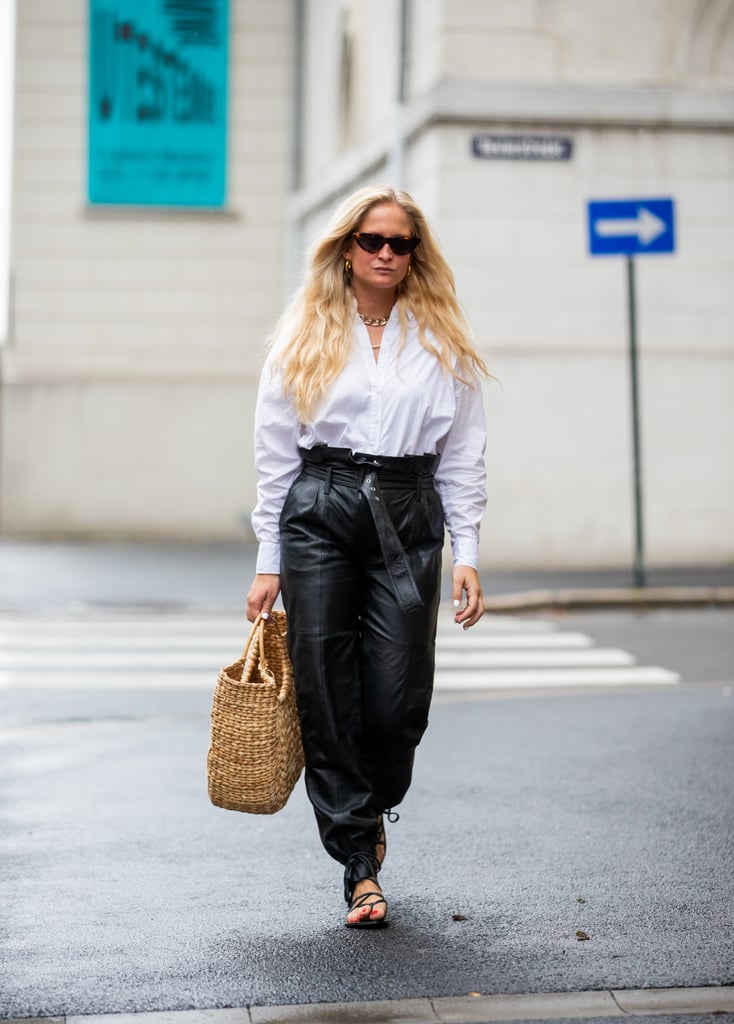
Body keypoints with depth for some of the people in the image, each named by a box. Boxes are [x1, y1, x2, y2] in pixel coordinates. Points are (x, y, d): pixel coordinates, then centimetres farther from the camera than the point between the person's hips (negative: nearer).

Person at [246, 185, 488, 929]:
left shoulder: (442, 340, 11)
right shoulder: (305, 337, 8)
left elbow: (462, 454, 10)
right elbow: (274, 451, 7)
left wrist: (466, 553, 1)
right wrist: (269, 561, 2)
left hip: (409, 517, 1)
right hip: (319, 513, 0)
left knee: (399, 699, -5)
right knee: (327, 698, -3)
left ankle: (372, 810, 26)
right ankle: (358, 866, 6)